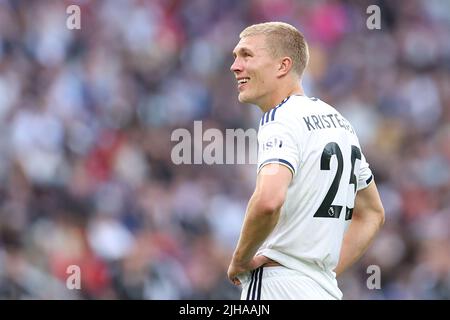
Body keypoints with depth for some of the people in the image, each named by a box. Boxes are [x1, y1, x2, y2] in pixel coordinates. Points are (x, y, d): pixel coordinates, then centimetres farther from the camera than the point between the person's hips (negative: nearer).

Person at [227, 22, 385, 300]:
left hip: (279, 289, -9)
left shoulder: (281, 119, -10)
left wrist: (240, 260, -14)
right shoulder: (338, 120, 18)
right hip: (326, 290, 9)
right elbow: (372, 214, 27)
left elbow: (268, 200, -29)